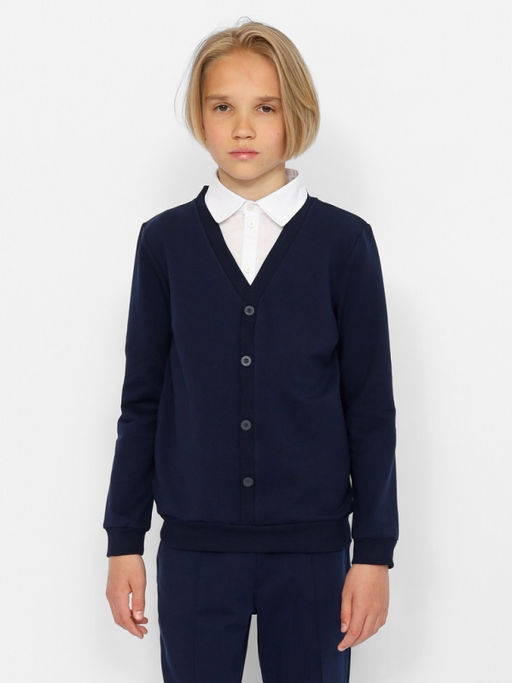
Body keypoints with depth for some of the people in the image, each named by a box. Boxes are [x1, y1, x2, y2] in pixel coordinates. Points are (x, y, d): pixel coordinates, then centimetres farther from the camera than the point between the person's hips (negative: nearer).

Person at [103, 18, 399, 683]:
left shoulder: (343, 241, -1)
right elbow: (142, 403, 6)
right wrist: (123, 542, 5)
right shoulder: (166, 241, 3)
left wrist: (375, 552, -2)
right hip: (194, 547, 1)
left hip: (313, 546, -1)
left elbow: (371, 408, 0)